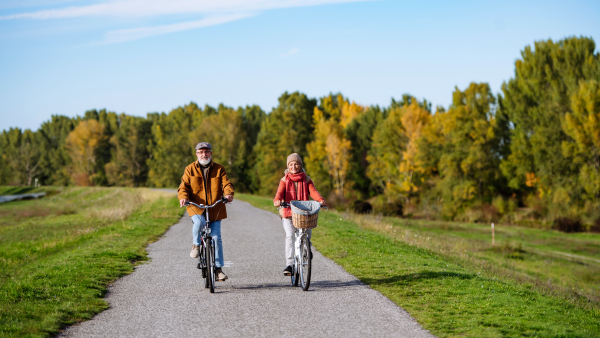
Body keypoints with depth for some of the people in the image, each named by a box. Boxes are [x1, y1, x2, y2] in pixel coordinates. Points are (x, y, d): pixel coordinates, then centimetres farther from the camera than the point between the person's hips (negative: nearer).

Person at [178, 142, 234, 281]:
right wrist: (183, 197, -21)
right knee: (199, 222, -33)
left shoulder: (219, 169, 8)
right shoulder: (190, 169, 7)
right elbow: (184, 186, 1)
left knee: (216, 237, -4)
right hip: (196, 207, -1)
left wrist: (229, 194, -24)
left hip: (215, 208, 1)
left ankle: (218, 268, 6)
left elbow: (226, 183, -1)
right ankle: (196, 245, -3)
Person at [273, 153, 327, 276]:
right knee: (290, 235, -19)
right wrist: (277, 200, -34)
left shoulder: (306, 180, 10)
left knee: (308, 232, -15)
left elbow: (313, 191, -7)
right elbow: (280, 192, -10)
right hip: (287, 213, -2)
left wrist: (321, 200, -28)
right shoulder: (285, 180, 7)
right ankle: (289, 264, -21)